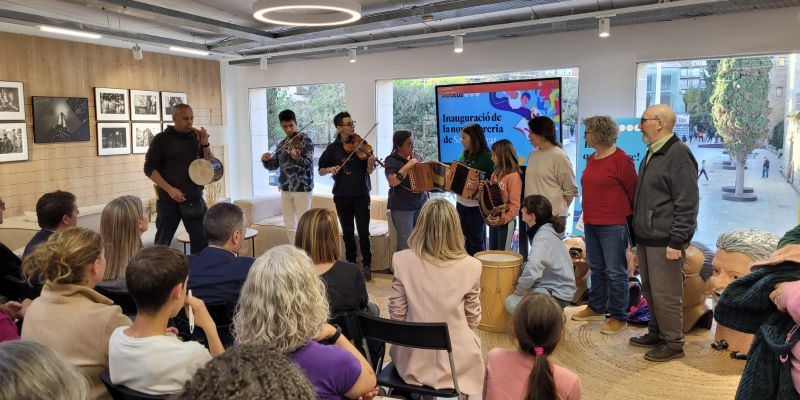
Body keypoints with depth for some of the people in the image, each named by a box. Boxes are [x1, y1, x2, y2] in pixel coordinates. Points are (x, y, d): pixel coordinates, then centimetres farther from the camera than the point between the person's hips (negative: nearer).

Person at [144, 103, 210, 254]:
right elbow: (149, 168, -6)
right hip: (169, 199, -3)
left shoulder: (196, 137, 8)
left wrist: (205, 144, -6)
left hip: (194, 198, 3)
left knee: (201, 240, 3)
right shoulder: (162, 139, -2)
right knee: (162, 242, 6)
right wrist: (169, 189, -18)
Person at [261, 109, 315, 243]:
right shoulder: (282, 144, 12)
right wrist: (266, 159, -7)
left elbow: (309, 164, -17)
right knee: (289, 226, 10)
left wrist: (297, 158, -38)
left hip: (302, 188, -6)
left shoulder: (305, 140, -6)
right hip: (285, 189, 6)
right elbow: (273, 165, 14)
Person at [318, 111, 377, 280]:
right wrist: (329, 169, -14)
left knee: (363, 232, -5)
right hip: (342, 195, 2)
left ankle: (366, 266, 4)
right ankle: (351, 263, 24)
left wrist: (370, 163, -26)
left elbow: (369, 171, -4)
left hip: (361, 194, -2)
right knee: (347, 232, 11)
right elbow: (321, 171, 8)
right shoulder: (333, 148, 2)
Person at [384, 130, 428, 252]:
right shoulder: (392, 160, -10)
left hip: (421, 202, 6)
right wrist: (408, 165, -23)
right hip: (402, 207, -6)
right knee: (406, 243, -5)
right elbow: (392, 181, -24)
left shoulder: (415, 157, 8)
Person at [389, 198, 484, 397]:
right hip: (455, 361, -1)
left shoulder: (402, 260, -12)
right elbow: (473, 319, -1)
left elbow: (397, 314, -3)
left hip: (413, 360, 1)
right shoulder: (470, 266, -14)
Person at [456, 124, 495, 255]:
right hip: (461, 203, 7)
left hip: (476, 205, -7)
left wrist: (479, 185, -33)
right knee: (466, 238, 16)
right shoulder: (464, 154, 8)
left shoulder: (486, 156, -13)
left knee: (477, 241, 5)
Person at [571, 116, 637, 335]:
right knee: (596, 268, 17)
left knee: (615, 272, 0)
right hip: (591, 223, 8)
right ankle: (596, 308, 31)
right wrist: (587, 214, 16)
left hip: (613, 225, -8)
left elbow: (634, 191, -8)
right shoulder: (591, 158, 11)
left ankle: (619, 317, 11)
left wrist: (630, 215, 0)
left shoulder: (620, 159, -13)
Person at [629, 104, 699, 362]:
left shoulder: (678, 155, -15)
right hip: (646, 238, 9)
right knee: (650, 290, 17)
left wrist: (676, 242, -20)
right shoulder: (652, 153, 16)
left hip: (664, 241, -9)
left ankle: (673, 343, 12)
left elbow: (687, 204, -18)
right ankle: (656, 334, 30)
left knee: (665, 293, -2)